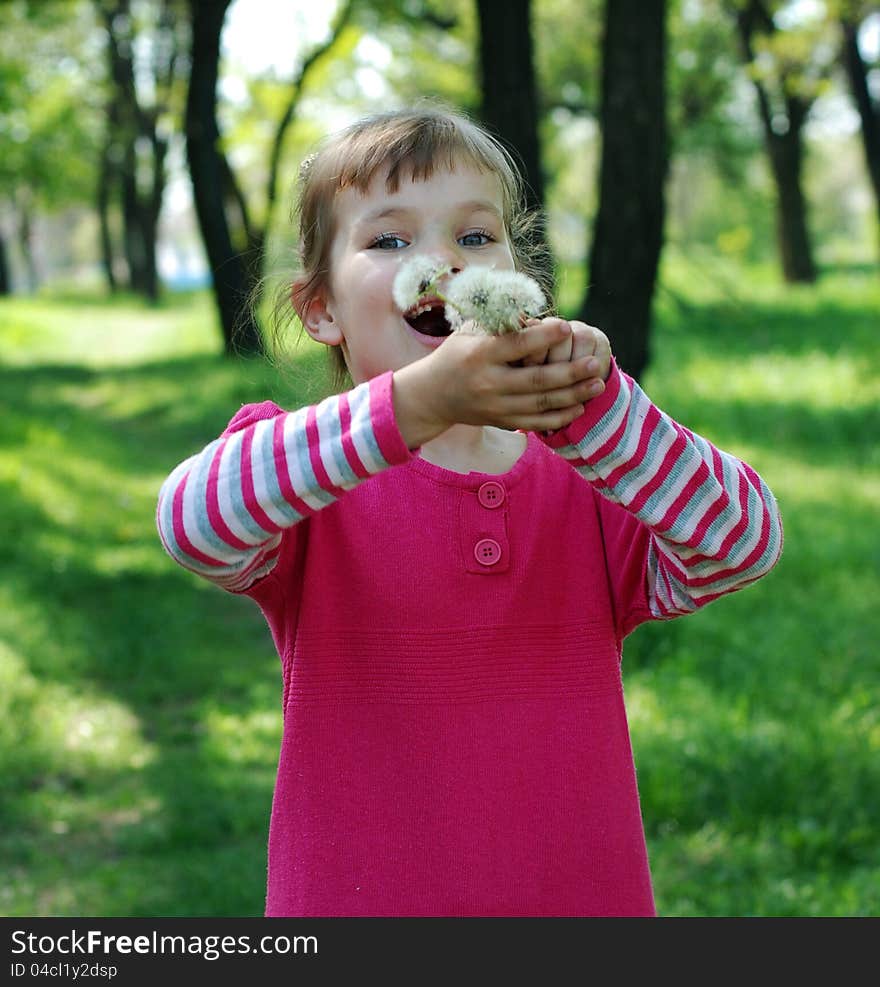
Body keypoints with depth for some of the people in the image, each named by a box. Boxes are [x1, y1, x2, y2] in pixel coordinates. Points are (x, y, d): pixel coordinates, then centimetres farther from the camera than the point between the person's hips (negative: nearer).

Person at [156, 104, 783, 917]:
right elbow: (194, 520, -28)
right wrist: (414, 404, -39)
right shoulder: (299, 476, -6)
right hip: (354, 896, -2)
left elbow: (744, 543, -16)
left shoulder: (591, 486, 1)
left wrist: (589, 405, -29)